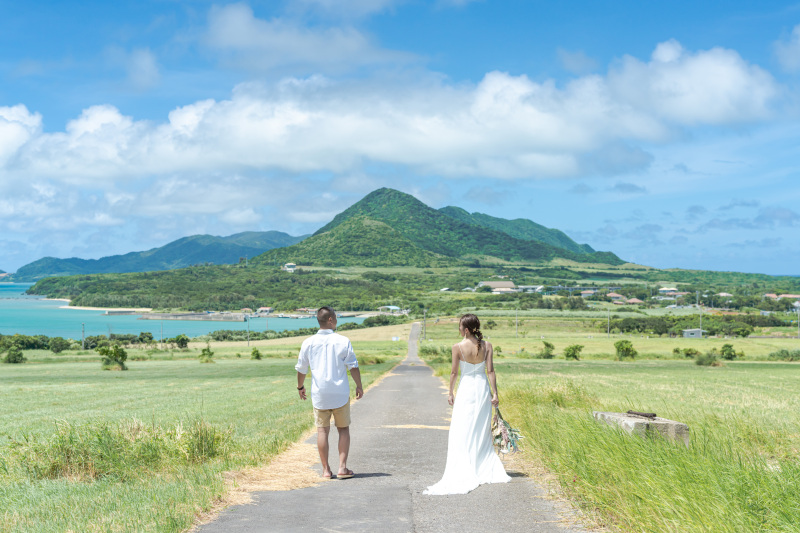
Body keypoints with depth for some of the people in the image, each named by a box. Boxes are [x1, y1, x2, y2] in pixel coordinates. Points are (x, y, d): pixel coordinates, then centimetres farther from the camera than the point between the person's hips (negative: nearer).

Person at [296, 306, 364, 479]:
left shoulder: (308, 343, -1)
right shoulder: (343, 341, -7)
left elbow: (301, 369, 6)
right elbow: (353, 367, -5)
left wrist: (300, 387, 22)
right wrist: (359, 386, 8)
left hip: (319, 394, 1)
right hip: (340, 393, -1)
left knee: (322, 430, 8)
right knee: (343, 429, 10)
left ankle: (326, 469, 9)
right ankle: (342, 468, 5)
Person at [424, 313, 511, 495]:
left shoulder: (458, 347, -11)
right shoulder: (487, 346, -4)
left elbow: (454, 372, -5)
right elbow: (490, 370, -5)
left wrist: (451, 393, 6)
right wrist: (495, 393, -2)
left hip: (466, 388, -3)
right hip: (482, 387, 3)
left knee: (461, 430, 5)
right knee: (482, 430, 13)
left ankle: (462, 467, 5)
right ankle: (484, 466, 15)